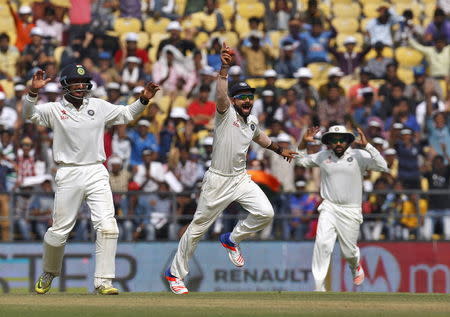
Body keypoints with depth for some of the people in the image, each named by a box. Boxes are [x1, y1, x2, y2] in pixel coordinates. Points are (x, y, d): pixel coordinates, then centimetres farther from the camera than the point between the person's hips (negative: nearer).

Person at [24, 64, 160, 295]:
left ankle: (103, 282, -9)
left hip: (96, 173, 2)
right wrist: (33, 92, -32)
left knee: (107, 226, -12)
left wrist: (143, 100, 2)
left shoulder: (99, 107, 10)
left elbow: (126, 114, 19)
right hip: (68, 174, -2)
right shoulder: (55, 109, 1)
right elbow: (30, 113, -14)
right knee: (59, 230, 4)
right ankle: (49, 273, 30)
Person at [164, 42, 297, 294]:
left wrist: (279, 149, 37)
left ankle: (232, 240, 15)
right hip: (218, 181, -6)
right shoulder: (226, 113, -12)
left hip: (241, 179, 6)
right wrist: (225, 68, -48)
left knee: (265, 213, -12)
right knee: (199, 228, 1)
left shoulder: (252, 121, 7)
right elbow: (221, 94, -33)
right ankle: (175, 272, 15)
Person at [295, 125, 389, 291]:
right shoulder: (323, 156, 5)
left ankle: (356, 267, 45)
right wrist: (304, 142, 1)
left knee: (349, 251, 7)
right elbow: (300, 160, 18)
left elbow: (382, 166, -17)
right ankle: (319, 287, -20)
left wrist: (366, 145, -23)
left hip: (351, 212, -1)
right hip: (329, 209, 1)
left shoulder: (359, 156, -5)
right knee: (322, 243, -19)